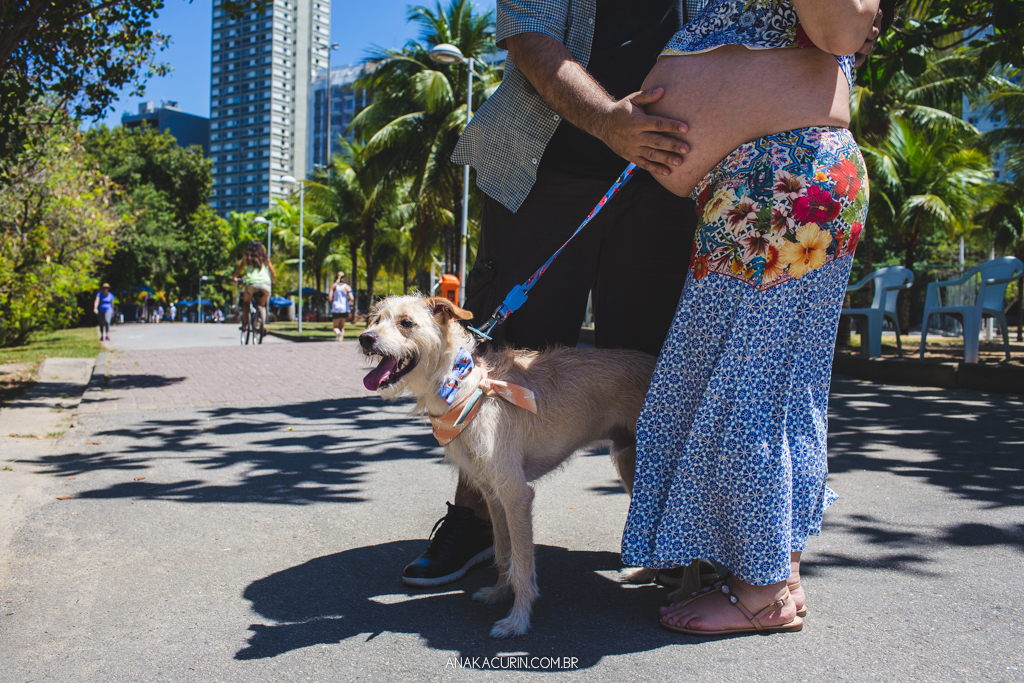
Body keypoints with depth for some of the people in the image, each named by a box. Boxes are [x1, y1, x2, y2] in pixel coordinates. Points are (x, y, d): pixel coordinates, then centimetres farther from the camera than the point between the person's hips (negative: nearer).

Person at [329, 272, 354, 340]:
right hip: (344, 308, 1)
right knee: (342, 326, 17)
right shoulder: (347, 287, -2)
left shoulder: (333, 286, 0)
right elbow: (352, 298, -11)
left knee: (336, 326, 5)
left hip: (335, 308, -1)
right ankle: (341, 338, 6)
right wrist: (351, 302, 10)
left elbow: (330, 298, -8)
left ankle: (337, 332, -28)